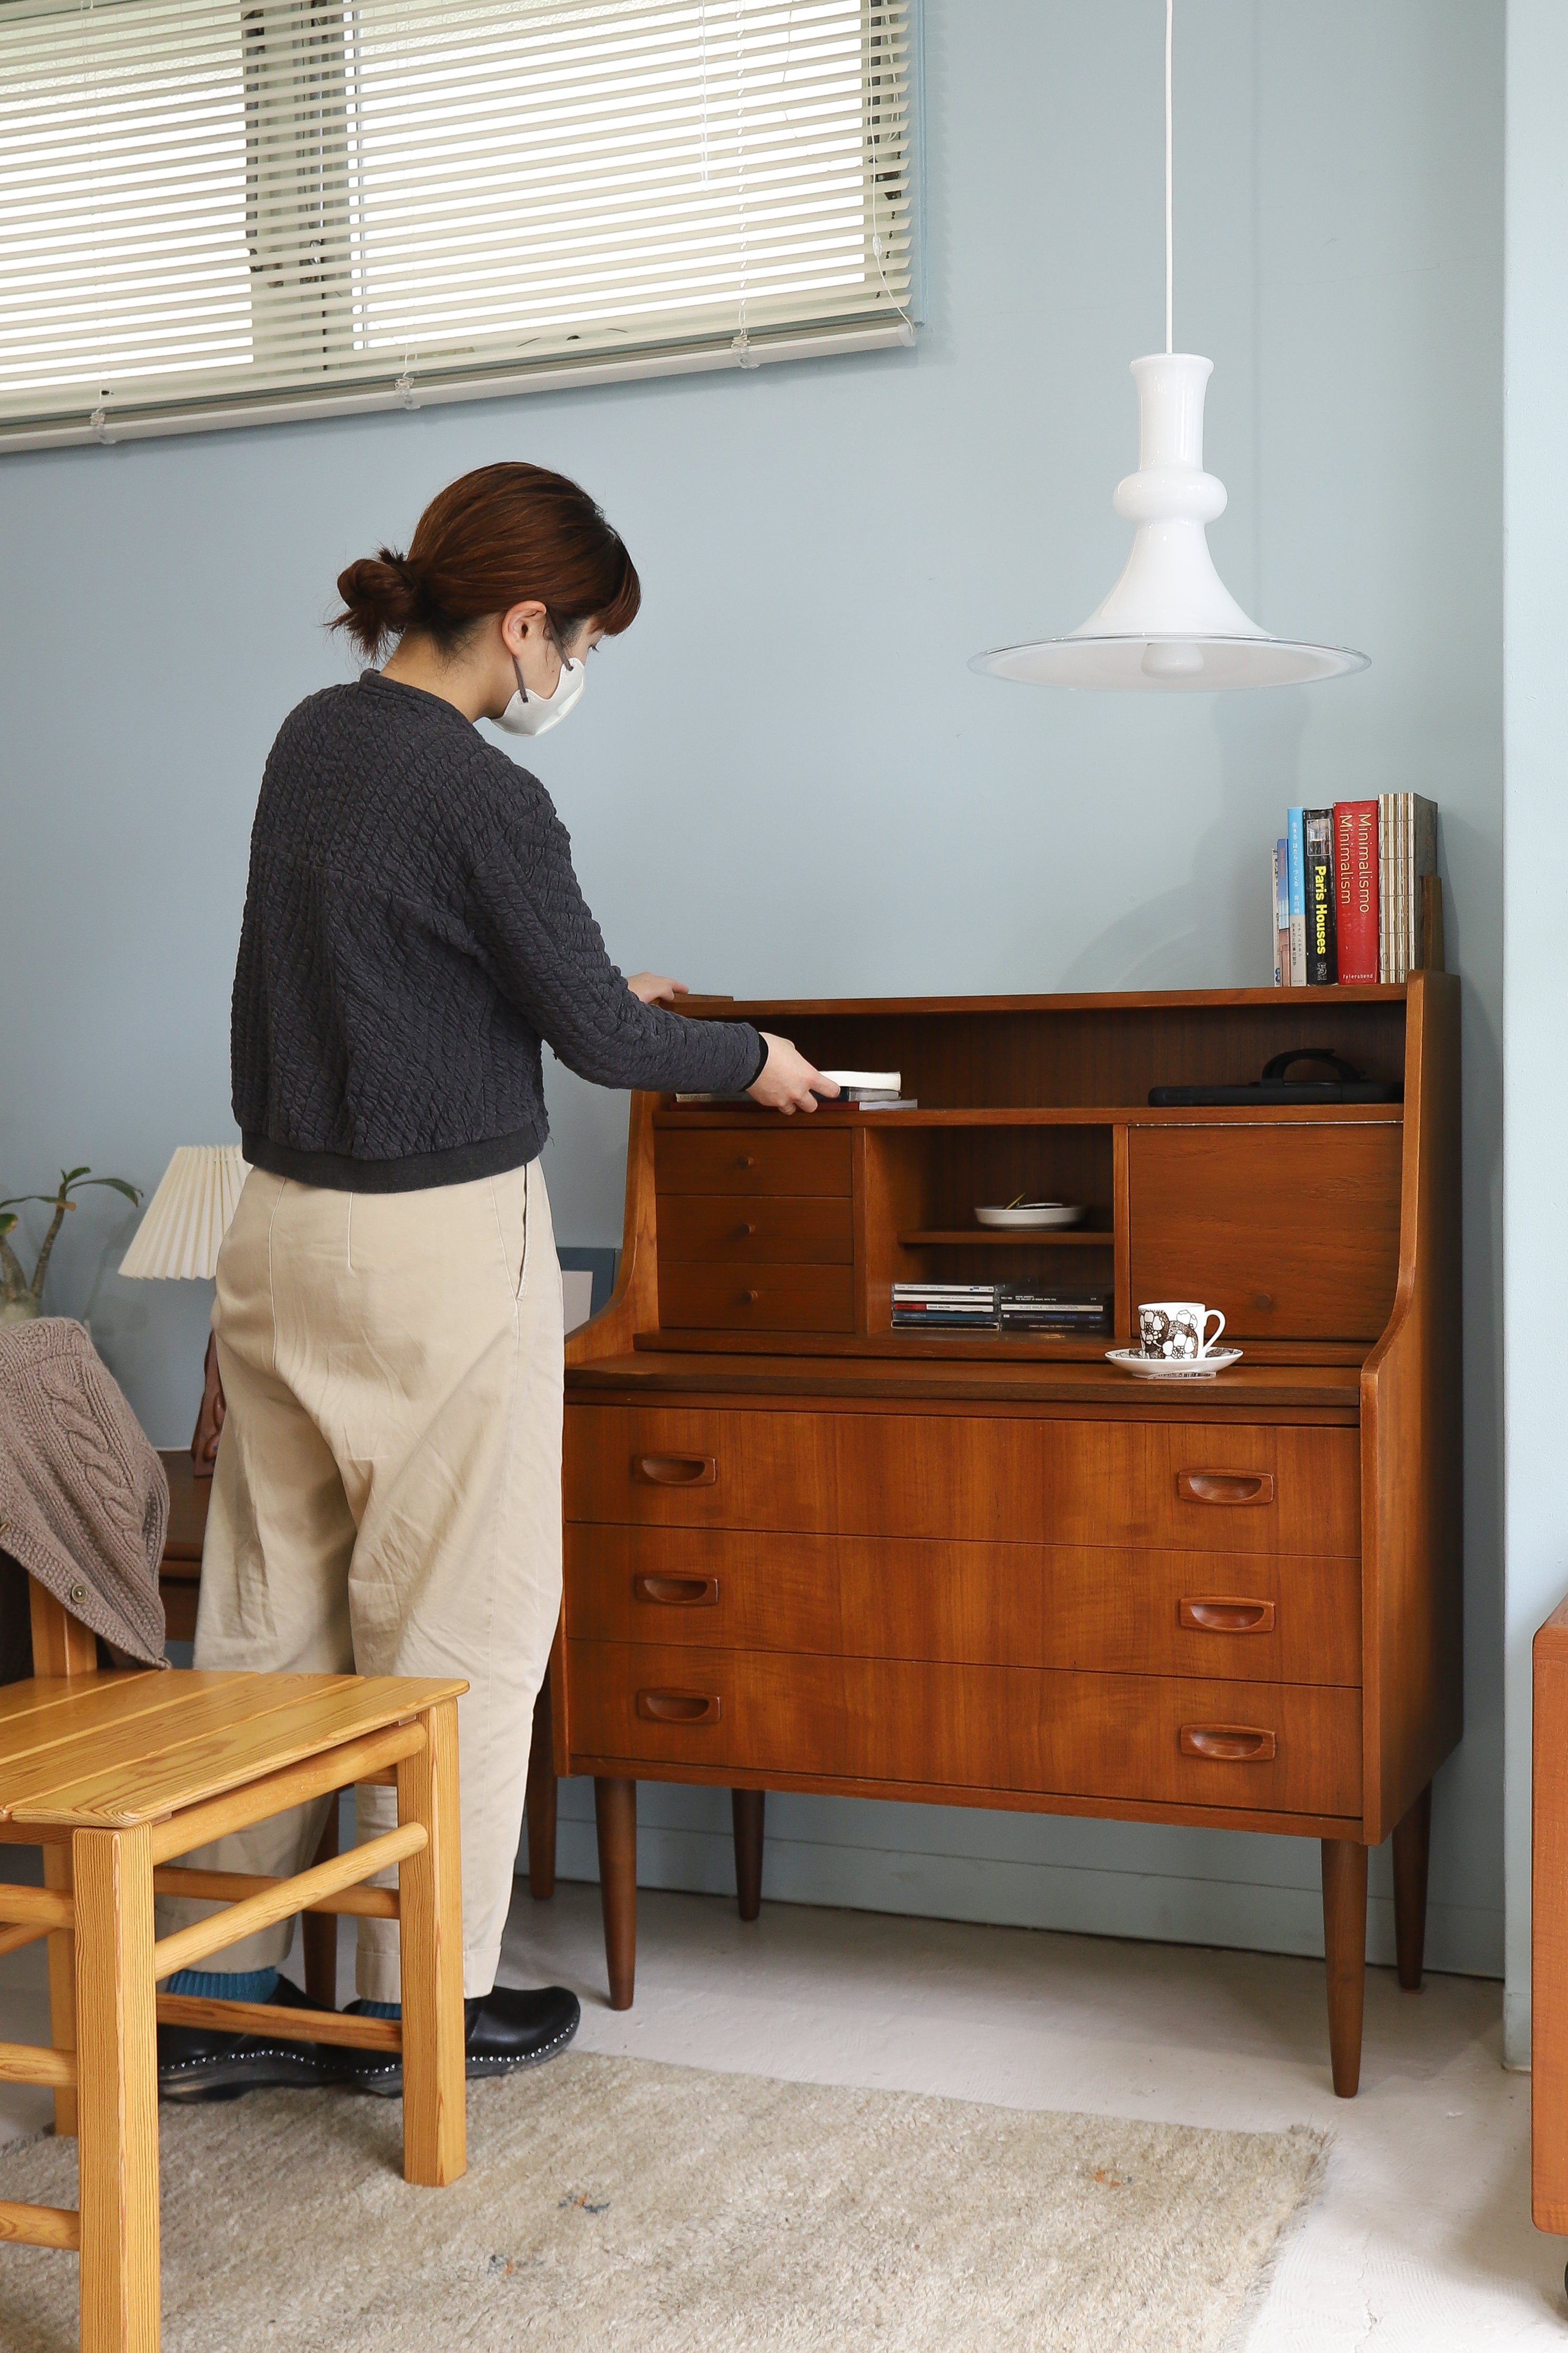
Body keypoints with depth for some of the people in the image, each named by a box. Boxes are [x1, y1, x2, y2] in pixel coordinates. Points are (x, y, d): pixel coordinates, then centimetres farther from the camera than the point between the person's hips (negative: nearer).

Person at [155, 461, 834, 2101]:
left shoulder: (314, 738, 8)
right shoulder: (479, 795, -18)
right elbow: (595, 1037, -9)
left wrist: (598, 982, 26)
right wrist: (752, 1059, 8)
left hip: (280, 1226, 8)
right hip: (437, 1247, -8)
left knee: (270, 1614, 13)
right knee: (457, 1626, 7)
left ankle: (215, 1994, 22)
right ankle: (421, 2001, 20)